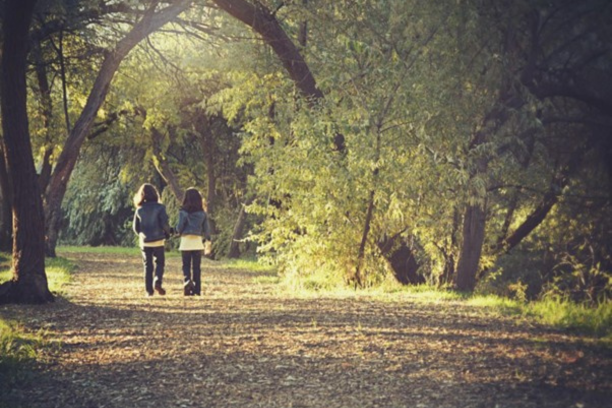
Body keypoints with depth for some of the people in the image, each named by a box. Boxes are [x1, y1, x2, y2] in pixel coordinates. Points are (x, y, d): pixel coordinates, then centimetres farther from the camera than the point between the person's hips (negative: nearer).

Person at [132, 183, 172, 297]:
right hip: (158, 240, -3)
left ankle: (149, 290, 6)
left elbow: (135, 227, 6)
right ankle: (158, 282, -14)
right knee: (160, 263, 10)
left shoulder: (139, 210, 3)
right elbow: (164, 223, -12)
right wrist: (167, 233, 7)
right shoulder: (159, 207, -8)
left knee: (147, 266, 9)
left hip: (144, 241, 3)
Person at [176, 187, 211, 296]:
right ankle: (197, 289, 7)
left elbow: (180, 227, -9)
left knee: (186, 265, 7)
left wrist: (177, 230, 14)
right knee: (196, 267, 8)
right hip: (198, 241, 2)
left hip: (186, 241, -2)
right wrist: (207, 238, 22)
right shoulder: (202, 213, 2)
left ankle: (188, 280, -19)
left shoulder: (183, 212, -8)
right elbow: (206, 228, 4)